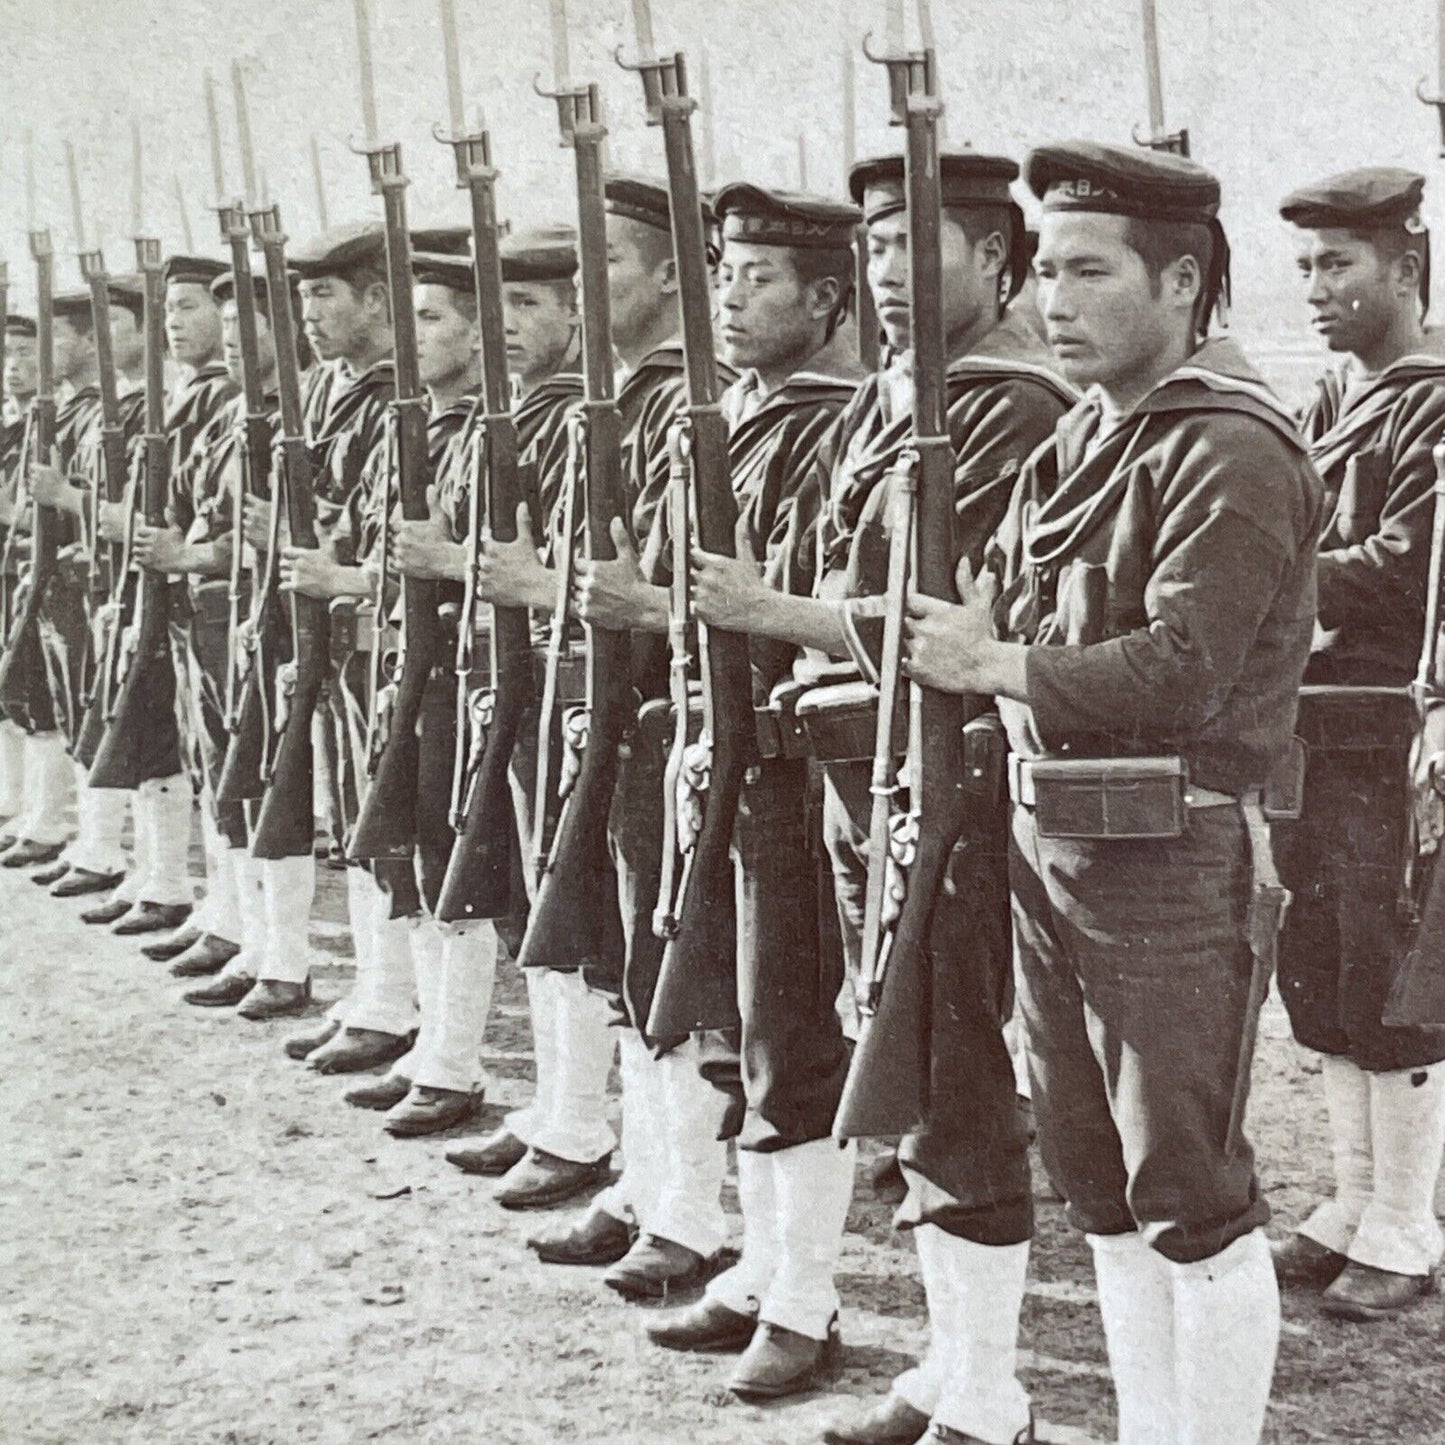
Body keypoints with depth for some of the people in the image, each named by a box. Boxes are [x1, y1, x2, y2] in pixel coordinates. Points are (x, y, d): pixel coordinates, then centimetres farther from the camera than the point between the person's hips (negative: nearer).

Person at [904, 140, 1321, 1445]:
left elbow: (1181, 667, -23)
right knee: (1096, 1180, 16)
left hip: (1170, 857, -9)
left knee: (1191, 1197, 1)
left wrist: (993, 665, -15)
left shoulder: (1233, 451, -14)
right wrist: (972, 634, -6)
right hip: (1050, 837, 9)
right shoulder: (1086, 435, 14)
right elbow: (1010, 618, 15)